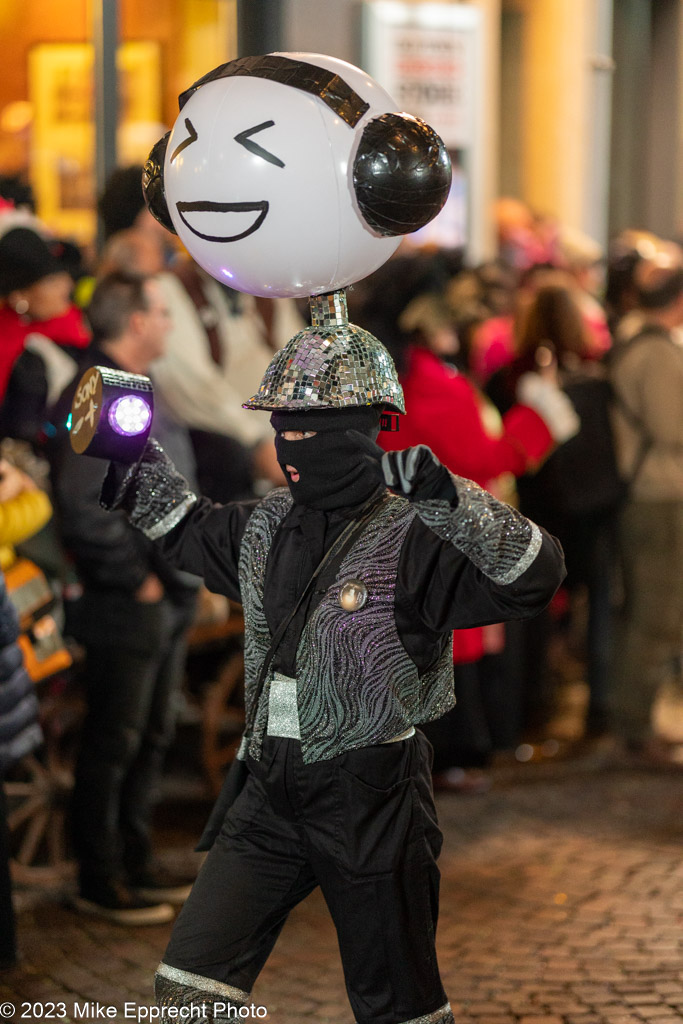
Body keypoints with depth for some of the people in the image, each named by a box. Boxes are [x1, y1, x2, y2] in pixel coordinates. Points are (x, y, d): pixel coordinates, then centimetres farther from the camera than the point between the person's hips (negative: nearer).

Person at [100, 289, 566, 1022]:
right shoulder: (269, 524, 4)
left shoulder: (413, 538, -17)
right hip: (271, 794, 6)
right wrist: (141, 473, 13)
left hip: (371, 799, -6)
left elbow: (535, 577, -29)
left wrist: (449, 498, -38)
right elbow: (196, 533, 26)